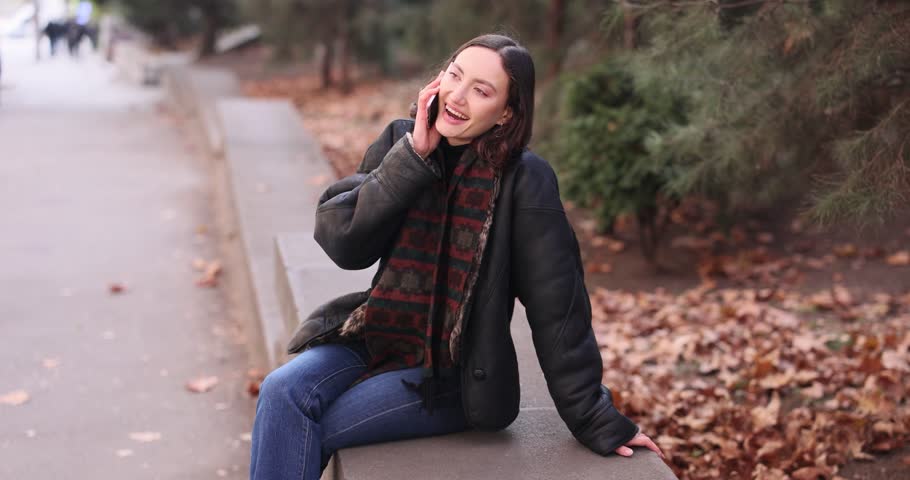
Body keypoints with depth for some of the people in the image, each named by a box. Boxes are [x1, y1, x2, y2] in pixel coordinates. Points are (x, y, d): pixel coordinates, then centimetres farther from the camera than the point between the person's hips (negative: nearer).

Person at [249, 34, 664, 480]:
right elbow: (343, 242, -12)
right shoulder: (401, 142, -2)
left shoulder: (524, 180, -16)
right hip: (378, 338, 4)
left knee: (298, 435, -19)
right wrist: (413, 155, -19)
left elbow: (557, 307, -13)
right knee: (283, 391, -21)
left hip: (455, 375, -4)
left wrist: (595, 420, -9)